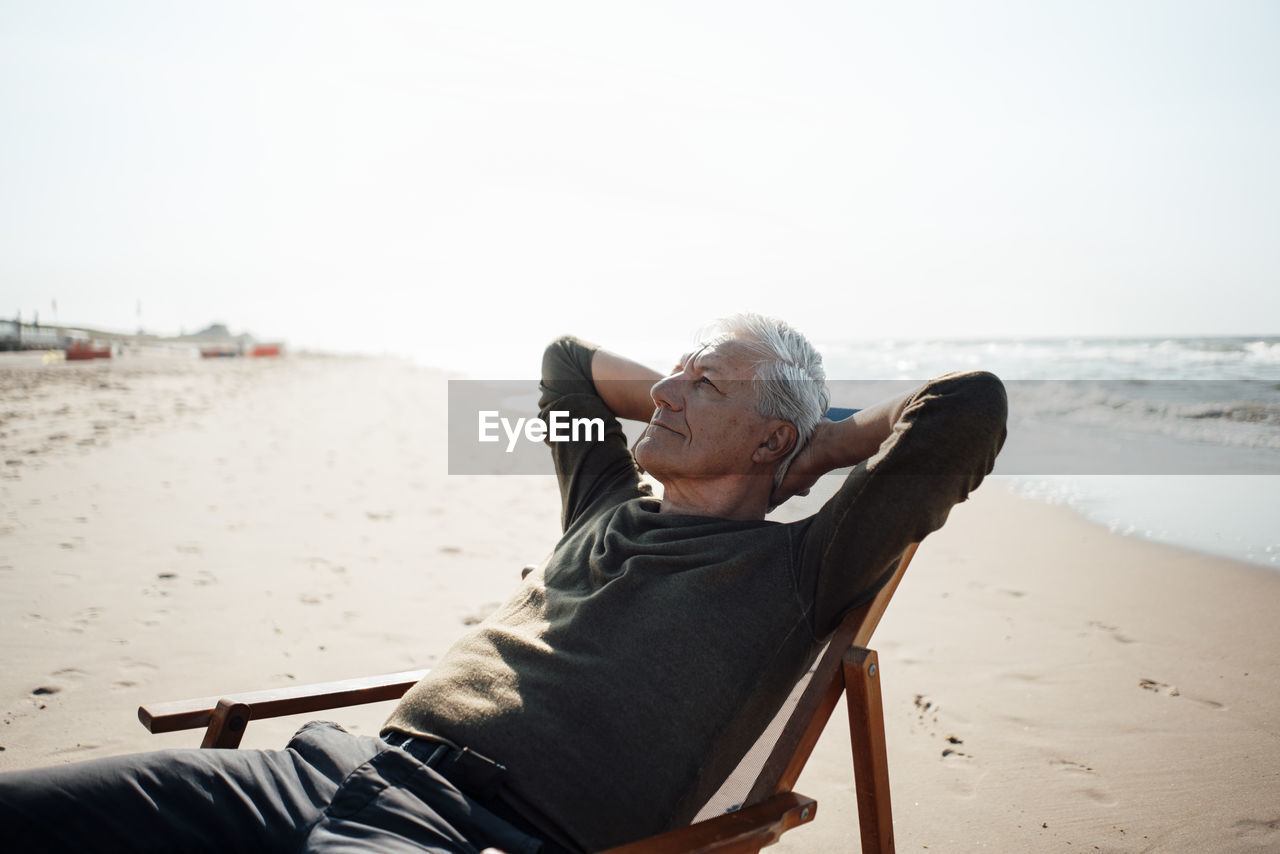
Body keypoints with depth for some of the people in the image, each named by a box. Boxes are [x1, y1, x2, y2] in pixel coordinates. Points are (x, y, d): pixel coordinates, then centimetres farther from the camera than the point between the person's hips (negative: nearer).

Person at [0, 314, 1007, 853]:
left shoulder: (792, 569, 5)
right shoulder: (610, 506, 25)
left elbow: (971, 406, -1)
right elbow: (566, 359, 42)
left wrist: (824, 444, 12)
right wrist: (689, 398, 32)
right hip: (350, 763, 8)